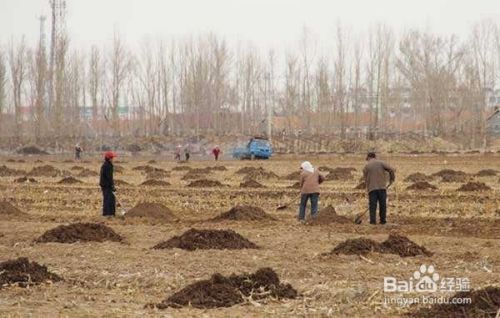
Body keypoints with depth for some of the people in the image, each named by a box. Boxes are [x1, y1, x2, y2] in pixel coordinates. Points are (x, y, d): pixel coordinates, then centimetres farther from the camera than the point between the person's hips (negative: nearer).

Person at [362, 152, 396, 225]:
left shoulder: (366, 166, 9)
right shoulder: (381, 163, 7)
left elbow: (366, 180, 10)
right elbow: (391, 170, -3)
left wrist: (368, 189, 16)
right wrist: (391, 179, 12)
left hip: (372, 188, 0)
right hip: (382, 187, 0)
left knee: (372, 205, 0)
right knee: (383, 204, 8)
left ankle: (373, 220, -7)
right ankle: (383, 220, 9)